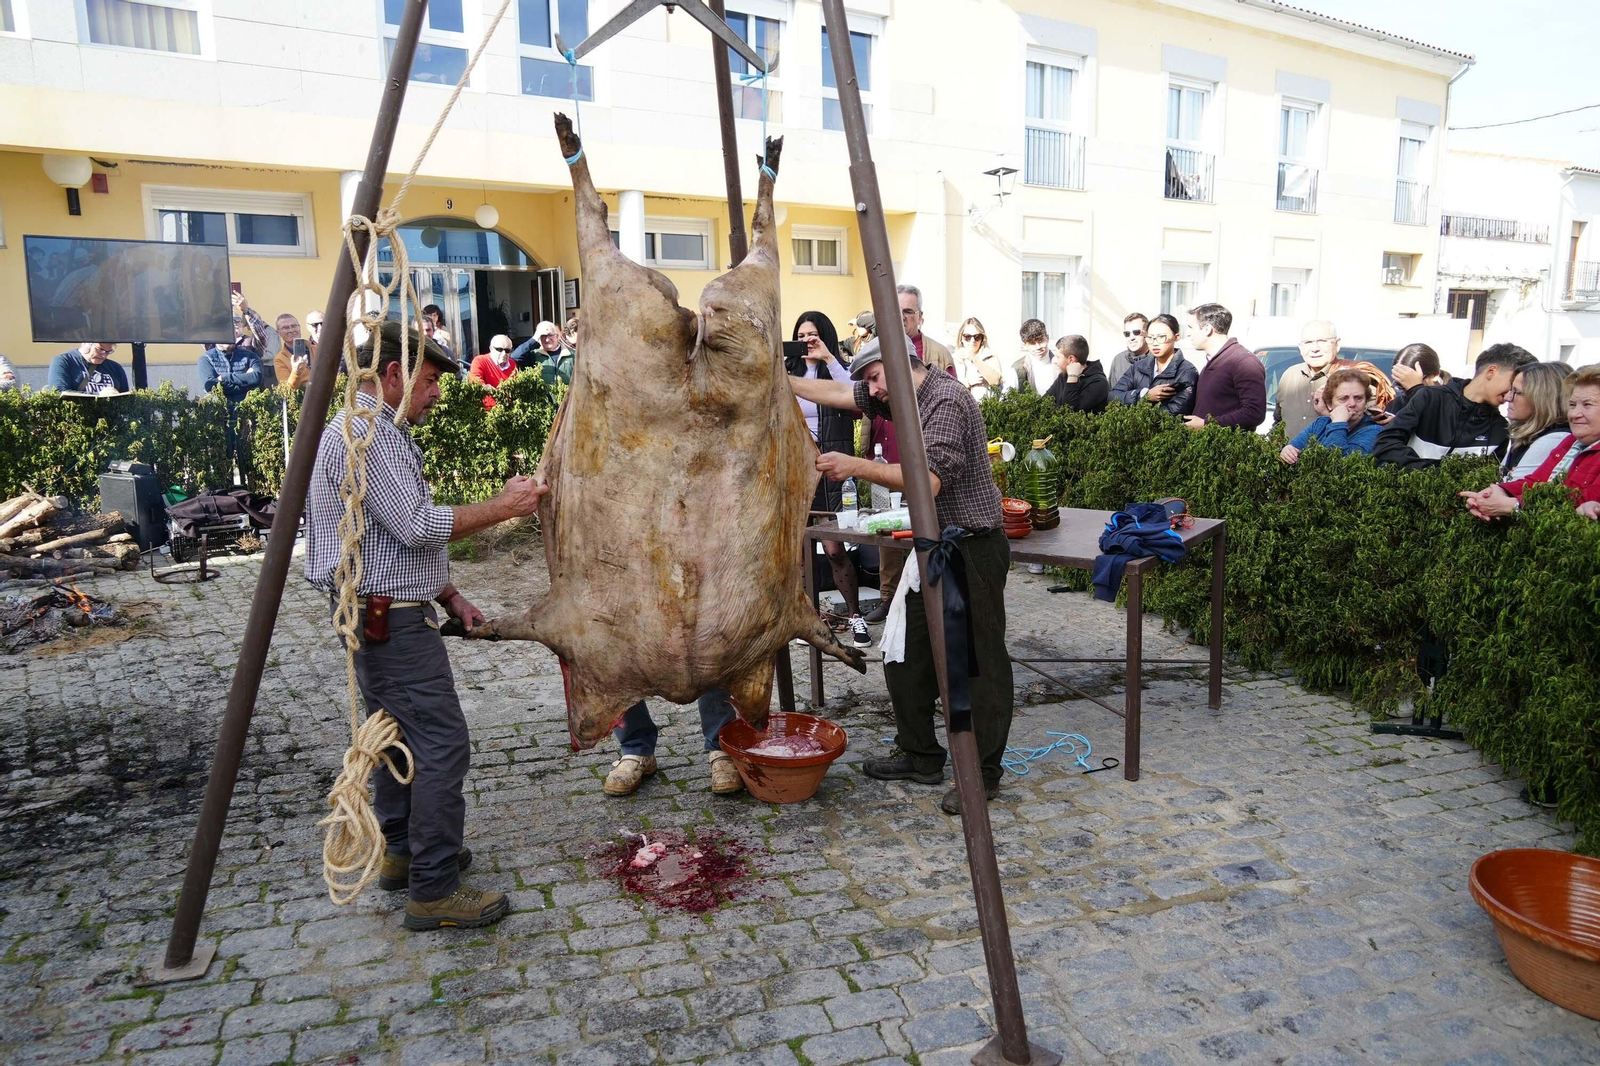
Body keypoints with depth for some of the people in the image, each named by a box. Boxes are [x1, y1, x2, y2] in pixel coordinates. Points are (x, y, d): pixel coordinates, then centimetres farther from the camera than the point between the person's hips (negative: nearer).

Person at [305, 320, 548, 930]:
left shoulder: (380, 432, 18)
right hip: (390, 619, -11)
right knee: (442, 746, -10)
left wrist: (449, 596, 17)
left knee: (401, 735, 19)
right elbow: (416, 527, -22)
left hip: (380, 616, 11)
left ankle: (400, 852, 31)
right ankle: (434, 892, -4)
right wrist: (503, 507, -14)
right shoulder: (366, 435, -16)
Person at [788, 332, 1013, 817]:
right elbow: (839, 393, 16)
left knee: (980, 660, -2)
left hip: (973, 548, -10)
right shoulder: (905, 396, 11)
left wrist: (857, 466, -26)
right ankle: (920, 755, 25)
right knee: (905, 651, 12)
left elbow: (927, 480, -27)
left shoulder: (948, 400, -18)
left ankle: (983, 773, 9)